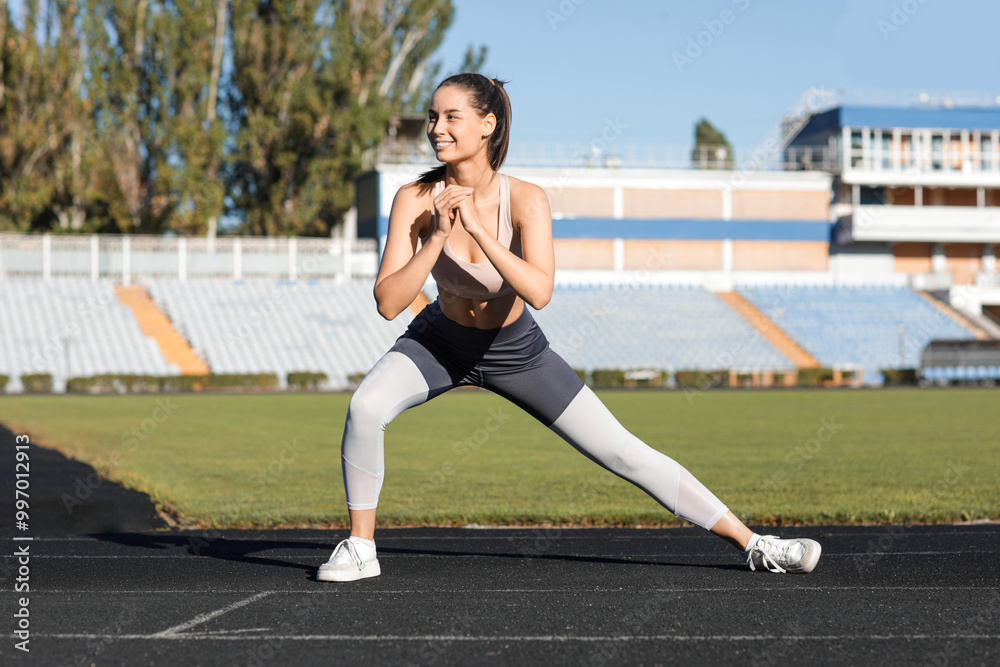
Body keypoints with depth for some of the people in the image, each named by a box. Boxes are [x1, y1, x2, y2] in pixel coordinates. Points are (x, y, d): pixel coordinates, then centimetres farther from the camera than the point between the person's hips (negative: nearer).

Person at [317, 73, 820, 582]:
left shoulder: (525, 200, -25)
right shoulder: (416, 199, -22)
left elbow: (539, 293, -38)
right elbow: (388, 302, -27)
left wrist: (476, 228, -42)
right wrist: (438, 236, -36)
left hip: (515, 349, -1)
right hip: (441, 341, 1)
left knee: (624, 453, -2)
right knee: (365, 408, -28)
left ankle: (751, 543, 9)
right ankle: (360, 548, -8)